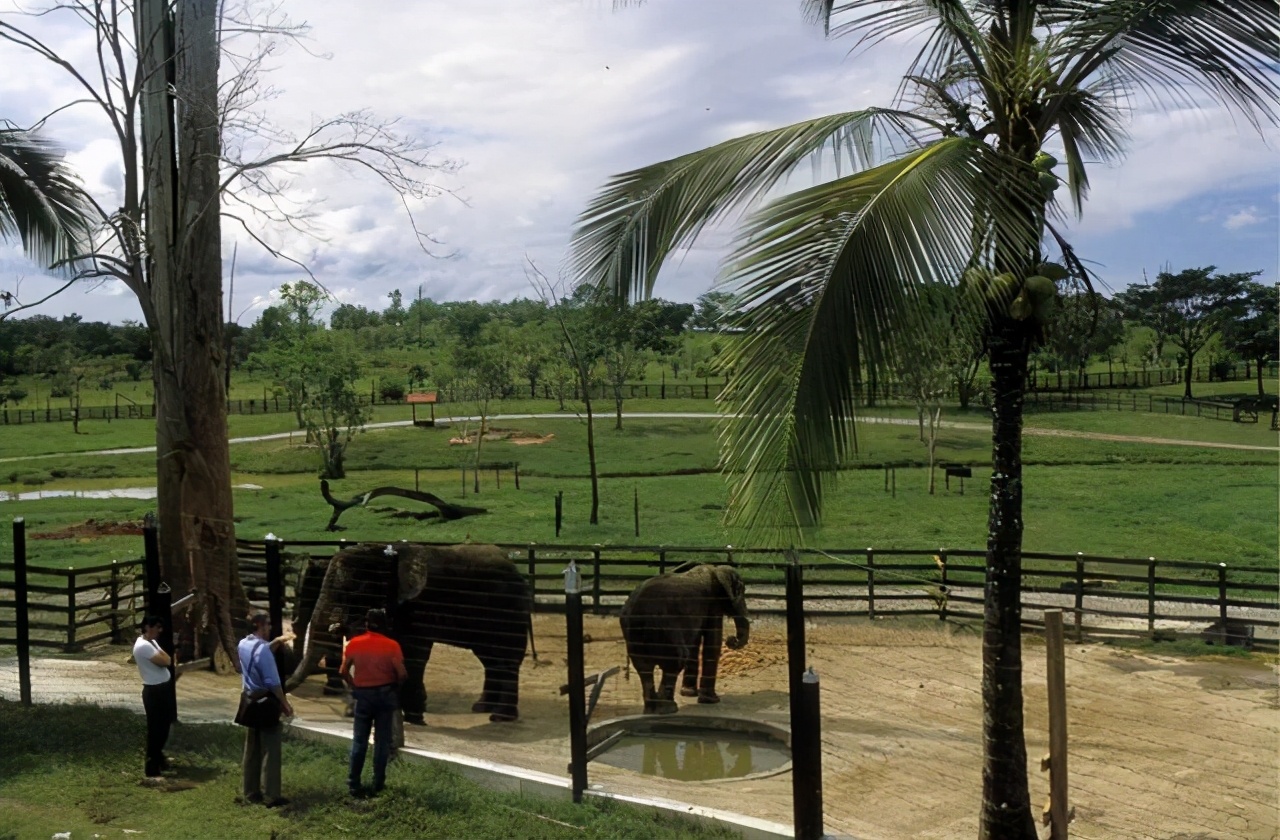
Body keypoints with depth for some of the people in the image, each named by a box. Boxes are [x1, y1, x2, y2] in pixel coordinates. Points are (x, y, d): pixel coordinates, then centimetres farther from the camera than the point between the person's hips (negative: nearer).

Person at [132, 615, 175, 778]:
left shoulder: (151, 642, 11)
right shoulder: (143, 646, -21)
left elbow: (168, 660, 12)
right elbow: (165, 662, -21)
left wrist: (160, 654, -4)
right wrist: (161, 654, -6)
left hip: (163, 688, 10)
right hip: (154, 691, -10)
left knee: (163, 725, 21)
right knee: (156, 728, -2)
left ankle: (158, 757, 37)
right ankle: (152, 766, 6)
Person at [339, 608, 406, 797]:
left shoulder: (354, 644, -5)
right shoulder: (391, 645, -11)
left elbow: (343, 671, -3)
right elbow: (402, 674, -13)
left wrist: (354, 686, 12)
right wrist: (395, 686, 6)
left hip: (362, 694, 1)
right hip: (385, 694, -1)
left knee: (359, 740, 8)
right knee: (382, 740, 8)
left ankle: (353, 784, 7)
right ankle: (378, 783, 11)